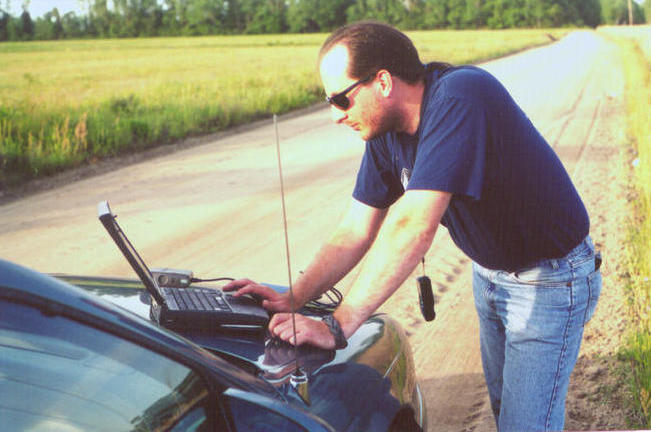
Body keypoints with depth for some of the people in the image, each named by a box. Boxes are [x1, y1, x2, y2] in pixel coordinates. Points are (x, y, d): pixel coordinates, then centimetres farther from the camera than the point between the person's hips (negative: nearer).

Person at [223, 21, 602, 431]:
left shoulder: (459, 97, -34)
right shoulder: (386, 131, -8)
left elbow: (412, 227, -40)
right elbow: (357, 229, -2)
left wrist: (337, 326, -38)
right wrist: (293, 298, -11)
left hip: (550, 279, -8)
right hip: (489, 273, 8)